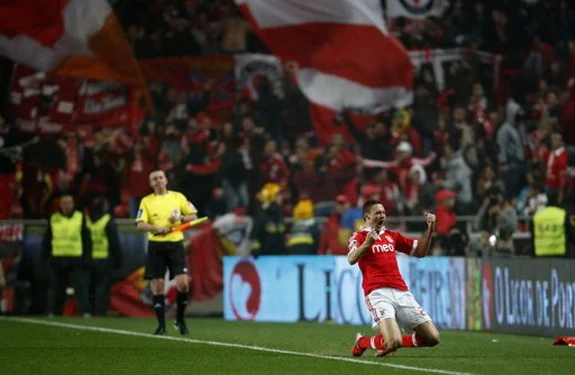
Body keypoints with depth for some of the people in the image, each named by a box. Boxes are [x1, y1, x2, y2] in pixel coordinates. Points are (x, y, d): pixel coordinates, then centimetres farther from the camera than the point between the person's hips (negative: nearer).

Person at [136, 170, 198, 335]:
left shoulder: (178, 197, 7)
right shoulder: (146, 201, 4)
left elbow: (193, 215, 12)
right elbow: (140, 224, -7)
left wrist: (180, 218, -8)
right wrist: (157, 228, -24)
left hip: (175, 243, 0)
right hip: (156, 245, 0)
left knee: (183, 284, -11)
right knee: (158, 287, -1)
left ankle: (180, 320, 10)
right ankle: (161, 326, 7)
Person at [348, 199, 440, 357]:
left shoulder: (392, 236, 22)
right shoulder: (359, 236, 3)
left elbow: (420, 252, 24)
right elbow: (351, 259, -16)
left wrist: (430, 230, 10)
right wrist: (367, 243, -34)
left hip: (401, 292, 6)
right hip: (378, 293, -6)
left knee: (433, 338, 0)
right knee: (393, 342, -26)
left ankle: (390, 343, 21)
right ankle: (361, 342, 6)